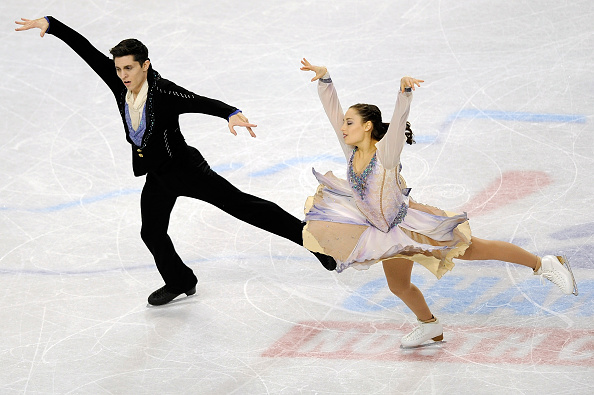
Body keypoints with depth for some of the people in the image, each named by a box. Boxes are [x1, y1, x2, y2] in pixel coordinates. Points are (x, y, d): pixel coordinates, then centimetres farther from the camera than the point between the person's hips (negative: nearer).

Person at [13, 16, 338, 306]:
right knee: (152, 233, 19)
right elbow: (85, 49, -6)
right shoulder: (120, 84, -8)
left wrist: (231, 114, -57)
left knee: (242, 205, -9)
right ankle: (179, 282, 44)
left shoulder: (164, 92, -26)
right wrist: (49, 24, -10)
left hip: (184, 168, -7)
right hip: (157, 177, 7)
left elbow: (202, 102, -39)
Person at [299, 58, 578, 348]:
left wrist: (405, 92, -61)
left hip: (412, 223, -7)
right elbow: (331, 109, -10)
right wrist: (323, 78, -21)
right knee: (398, 286, 22)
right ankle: (429, 327, 49)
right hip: (390, 234, 7)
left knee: (472, 250, 1)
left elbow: (399, 118, -43)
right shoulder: (352, 151, -10)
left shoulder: (385, 152, -26)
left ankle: (544, 265, 15)